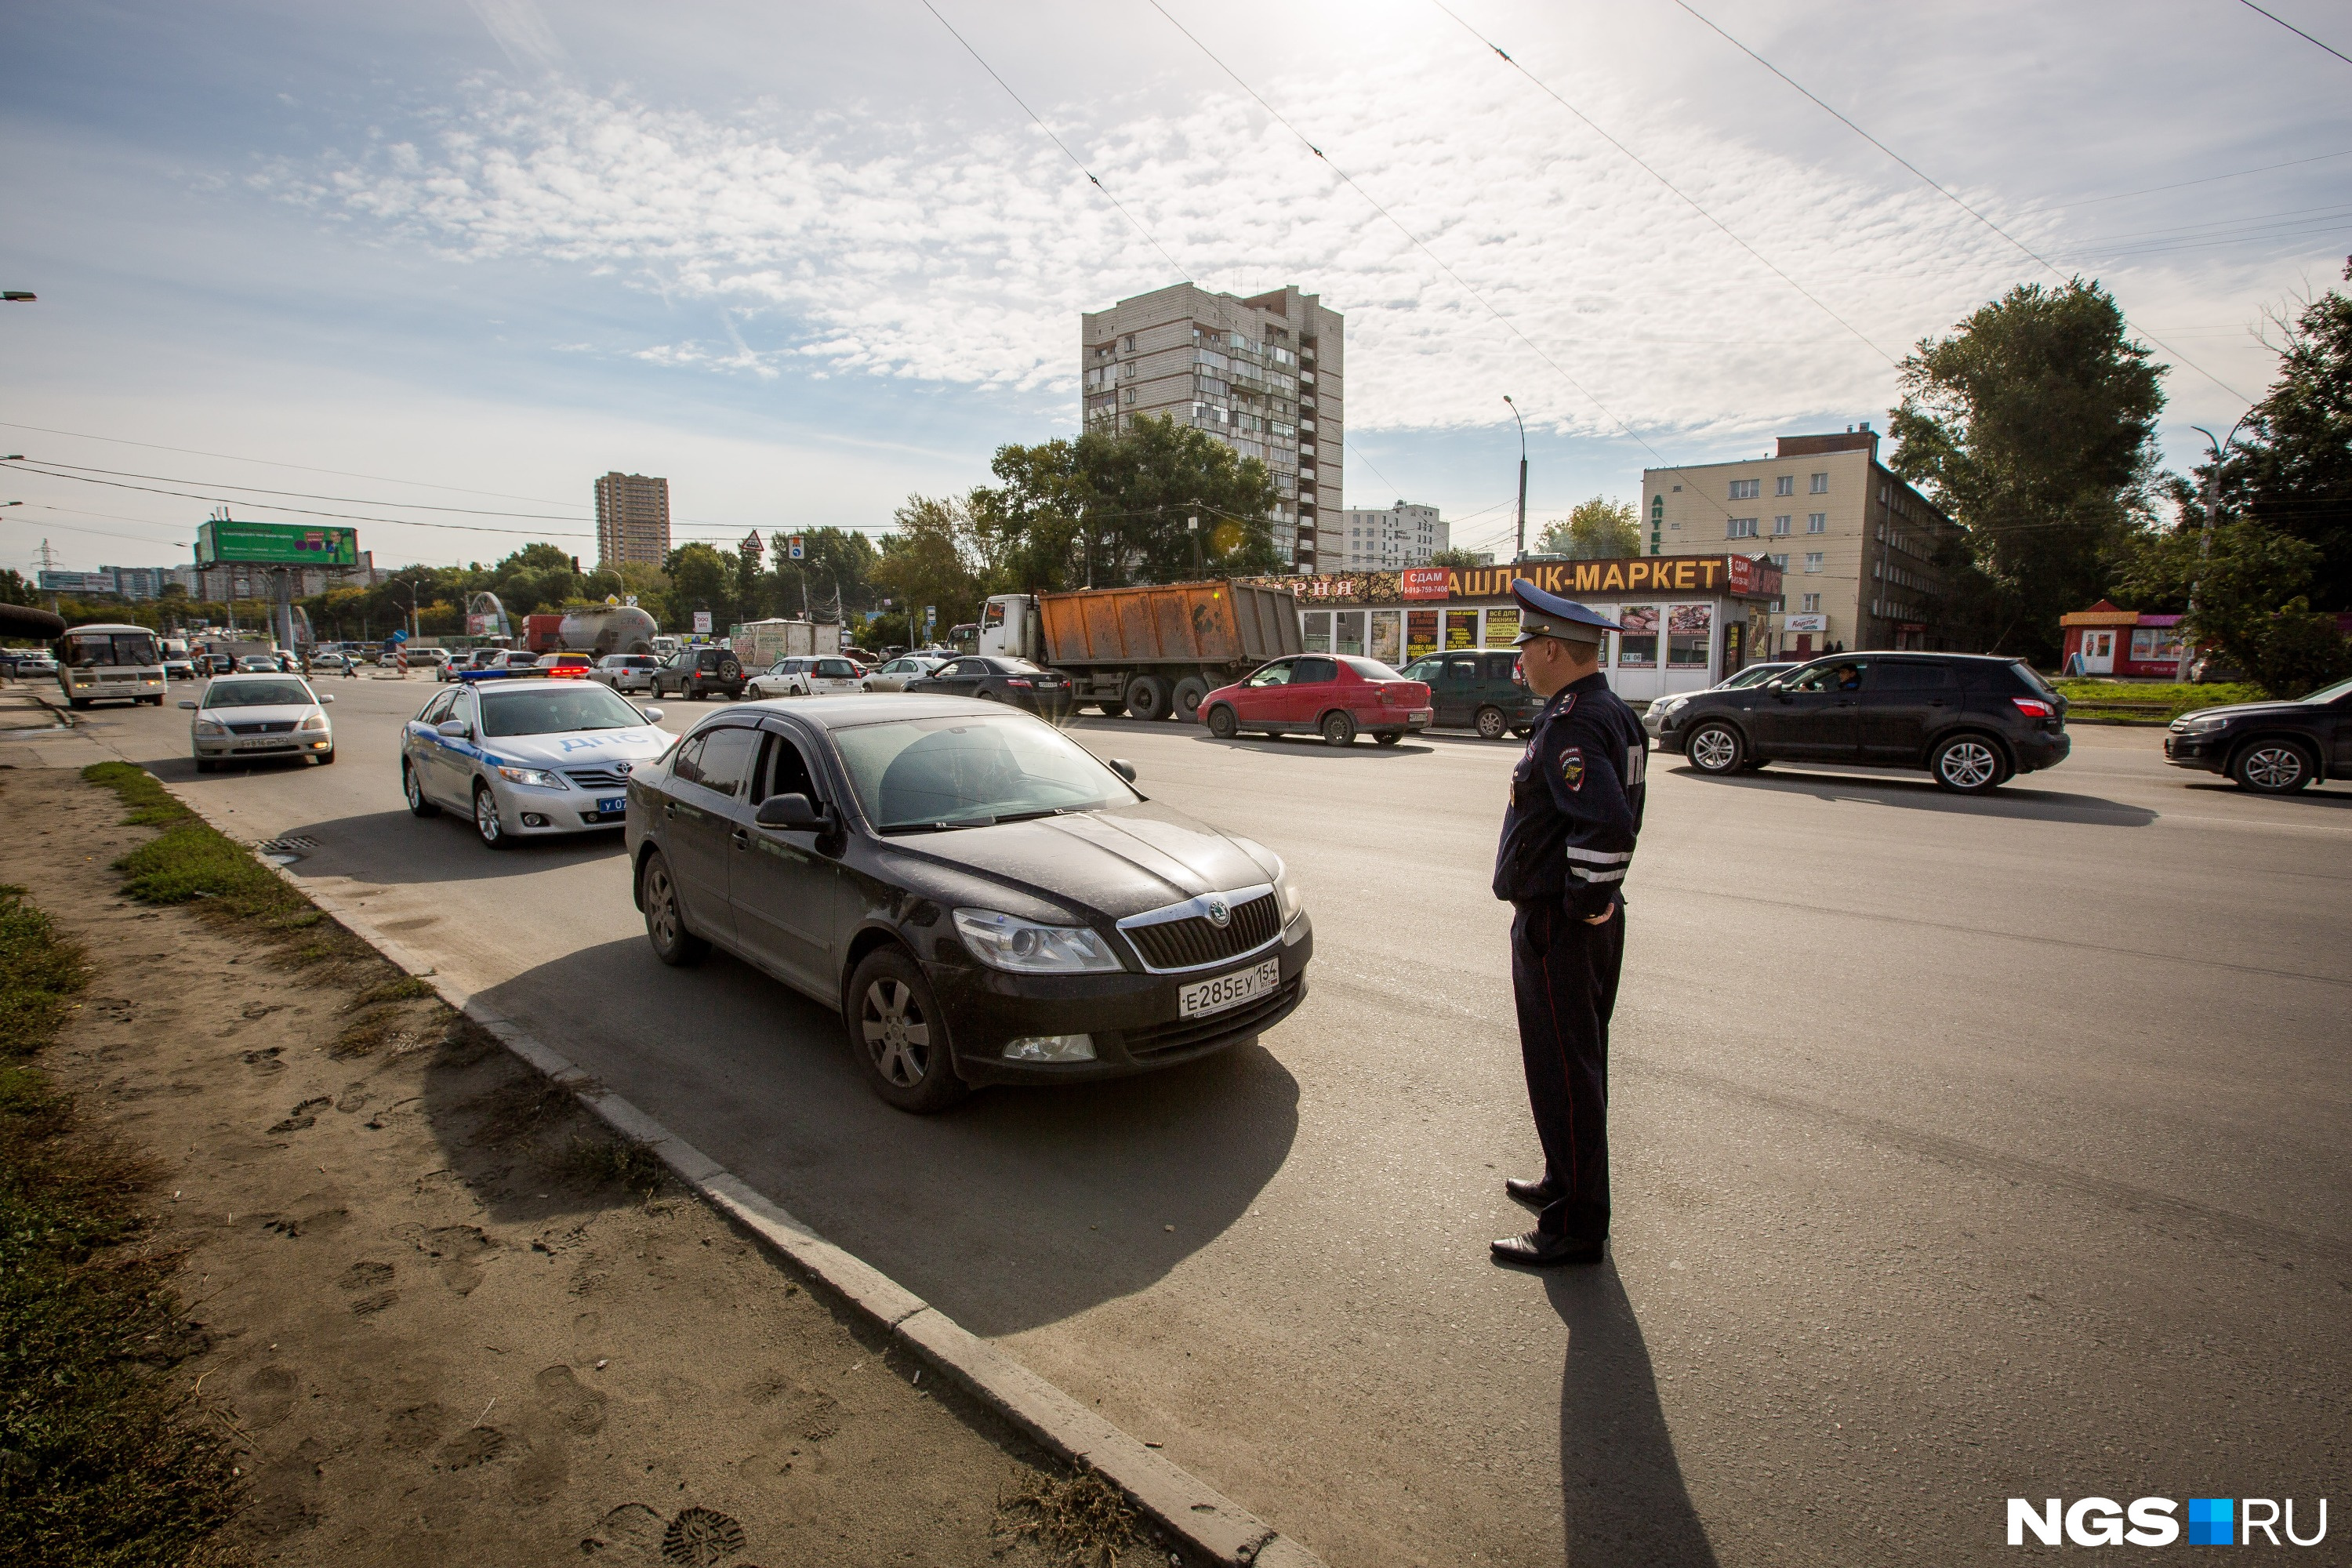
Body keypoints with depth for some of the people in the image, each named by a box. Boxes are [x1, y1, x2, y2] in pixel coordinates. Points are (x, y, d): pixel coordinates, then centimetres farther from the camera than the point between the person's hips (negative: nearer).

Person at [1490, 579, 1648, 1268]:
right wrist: (1594, 897, 17)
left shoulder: (1570, 725, -21)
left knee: (1564, 1074, 0)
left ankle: (1576, 1226, 13)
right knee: (1579, 1064, 22)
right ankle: (1567, 1181, 39)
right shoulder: (1613, 713, 12)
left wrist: (1584, 897, -20)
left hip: (1557, 925, -11)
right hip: (1592, 919, 11)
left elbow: (1608, 824, -34)